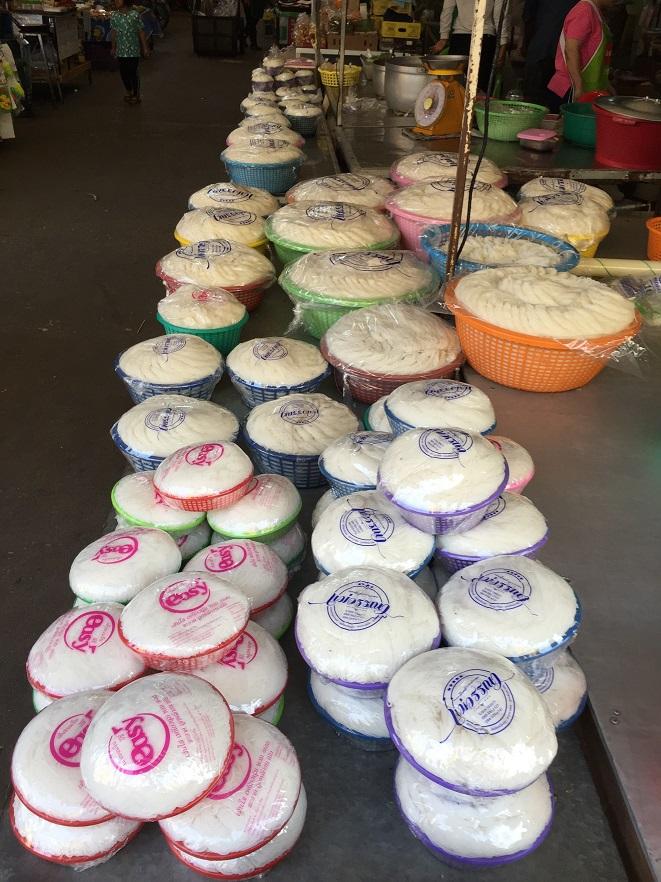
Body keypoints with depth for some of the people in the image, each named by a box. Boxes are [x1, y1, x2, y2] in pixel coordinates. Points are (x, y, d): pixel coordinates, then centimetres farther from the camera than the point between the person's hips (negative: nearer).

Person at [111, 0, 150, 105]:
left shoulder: (135, 15, -10)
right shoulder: (114, 16, 0)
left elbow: (141, 32, -5)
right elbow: (113, 32, 10)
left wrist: (145, 48, -3)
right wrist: (113, 47, 15)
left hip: (133, 50, -4)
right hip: (121, 50, 4)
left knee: (133, 72, 0)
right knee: (123, 72, 10)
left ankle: (136, 94, 15)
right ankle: (129, 91, 30)